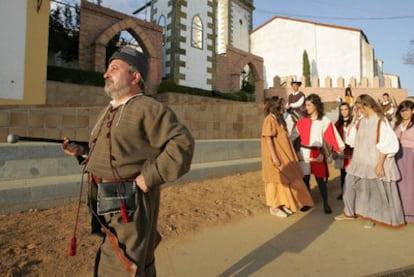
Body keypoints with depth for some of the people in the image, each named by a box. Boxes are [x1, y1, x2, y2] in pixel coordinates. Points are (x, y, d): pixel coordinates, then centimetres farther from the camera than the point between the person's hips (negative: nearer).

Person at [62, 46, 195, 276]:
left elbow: (182, 143, -20)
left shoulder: (149, 109, -12)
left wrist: (150, 176, -21)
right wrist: (81, 151, 7)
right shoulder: (110, 111, 16)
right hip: (106, 202, 9)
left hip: (129, 202, -8)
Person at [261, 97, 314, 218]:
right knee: (277, 181, -1)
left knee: (284, 180, 12)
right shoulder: (270, 119, -14)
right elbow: (268, 139, -19)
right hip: (276, 156, -9)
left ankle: (282, 205, 23)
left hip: (284, 155, 9)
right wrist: (274, 156, -24)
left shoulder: (279, 119, 14)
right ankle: (274, 208, 11)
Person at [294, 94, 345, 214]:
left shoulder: (324, 121, 0)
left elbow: (331, 137, -4)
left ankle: (326, 204, 13)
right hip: (304, 153, 2)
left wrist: (337, 149, -9)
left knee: (320, 179, 1)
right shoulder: (303, 120, 6)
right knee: (305, 178, 7)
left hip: (317, 154, -2)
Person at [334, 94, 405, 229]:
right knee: (350, 184, 8)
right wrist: (354, 118, -2)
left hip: (375, 162, -6)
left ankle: (372, 216, 24)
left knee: (374, 189, 8)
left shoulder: (381, 121, -12)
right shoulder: (360, 121, 3)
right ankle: (349, 212, 23)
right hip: (360, 161, 6)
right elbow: (350, 138, 3)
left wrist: (380, 164, -17)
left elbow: (385, 145, -14)